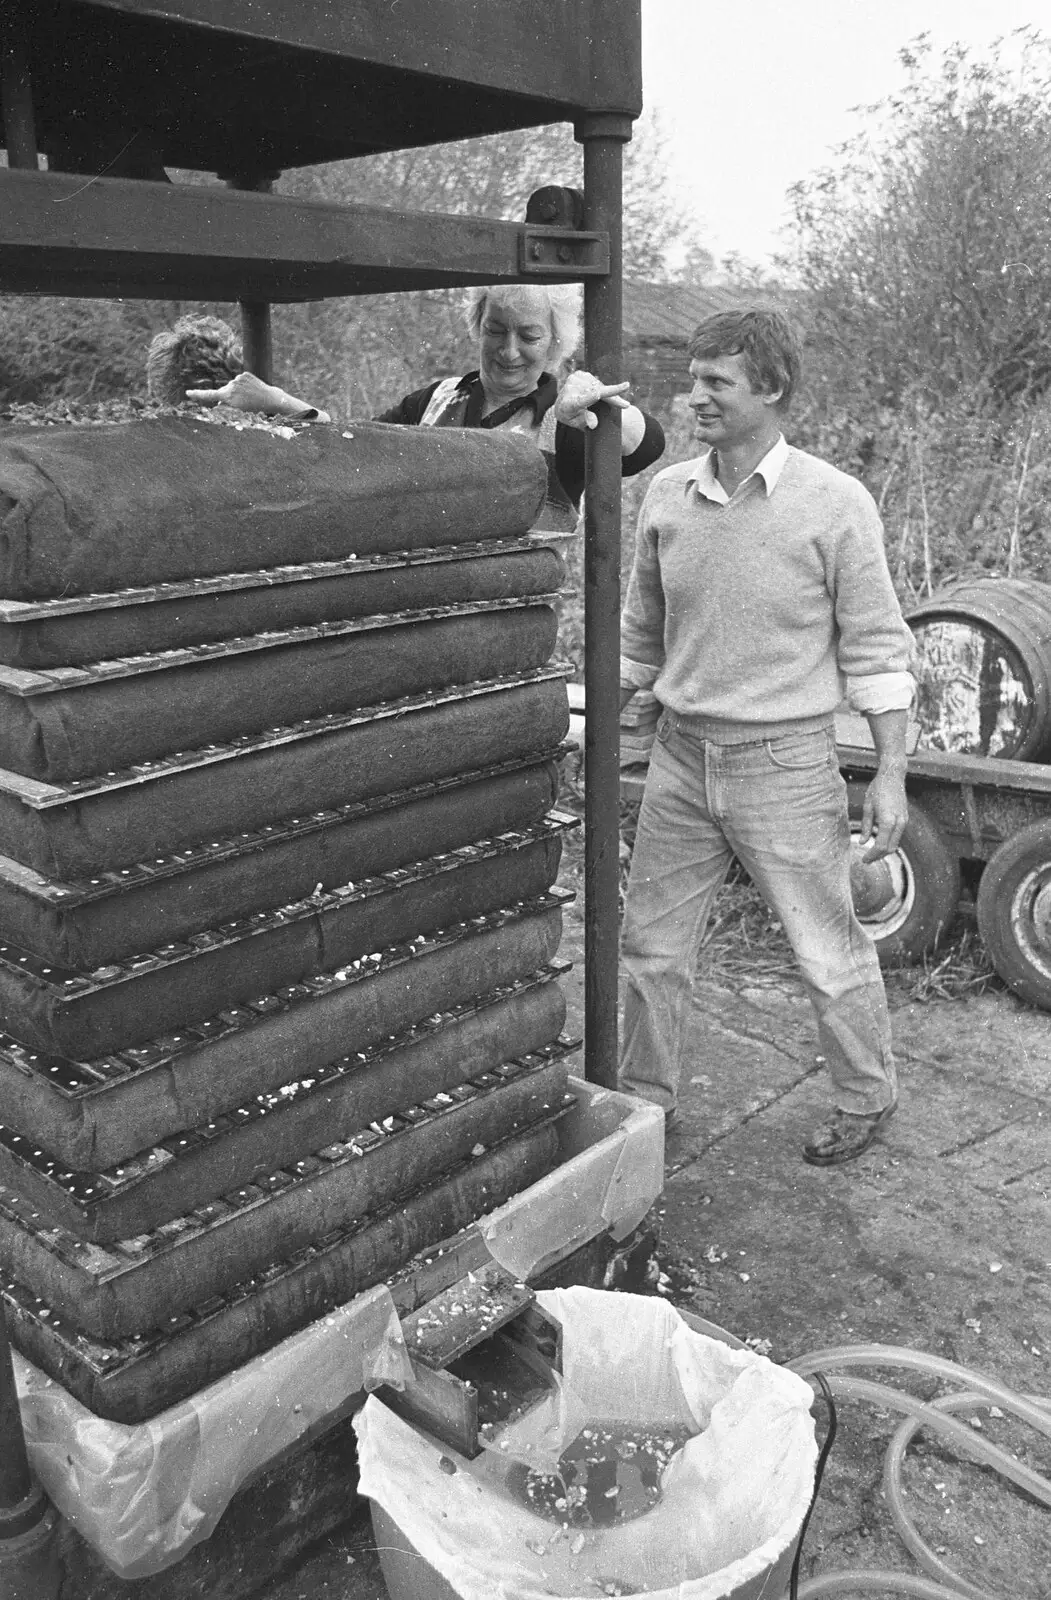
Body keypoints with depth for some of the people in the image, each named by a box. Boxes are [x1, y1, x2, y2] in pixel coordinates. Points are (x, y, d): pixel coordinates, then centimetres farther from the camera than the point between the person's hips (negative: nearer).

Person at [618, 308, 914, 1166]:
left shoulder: (836, 504, -10)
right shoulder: (667, 495, 2)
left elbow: (874, 645, -7)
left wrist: (891, 774, -9)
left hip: (785, 764, -4)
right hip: (681, 757, 5)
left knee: (829, 951, 9)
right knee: (652, 945, 12)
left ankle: (866, 1099, 33)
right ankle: (646, 1100, 31)